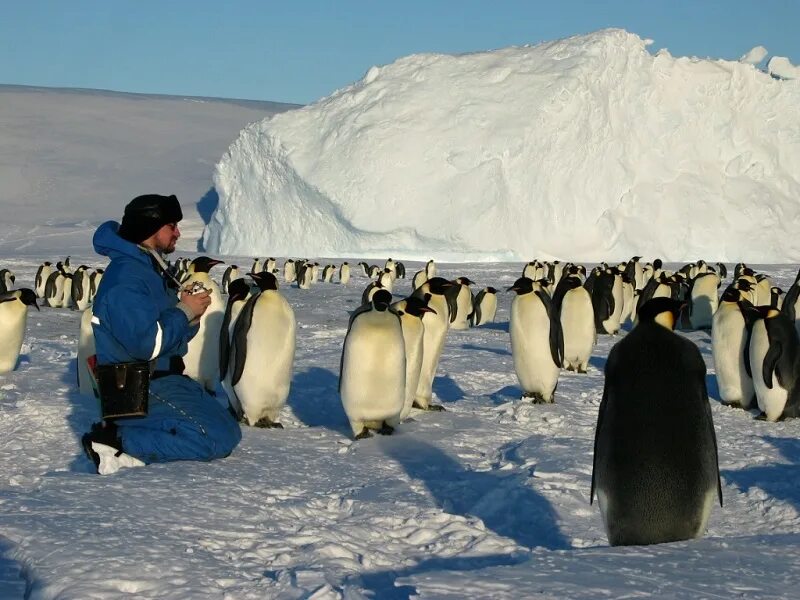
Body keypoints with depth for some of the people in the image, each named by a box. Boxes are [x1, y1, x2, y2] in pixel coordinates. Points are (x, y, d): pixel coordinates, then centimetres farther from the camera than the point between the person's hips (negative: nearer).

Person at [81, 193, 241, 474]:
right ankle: (117, 440, -14)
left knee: (227, 429, 11)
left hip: (161, 377, 10)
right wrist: (185, 311, -13)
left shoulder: (149, 268, 14)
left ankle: (127, 432, 4)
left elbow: (170, 334, 17)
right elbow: (146, 343, -26)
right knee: (217, 439, -17)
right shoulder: (126, 277, -19)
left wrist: (191, 314, -4)